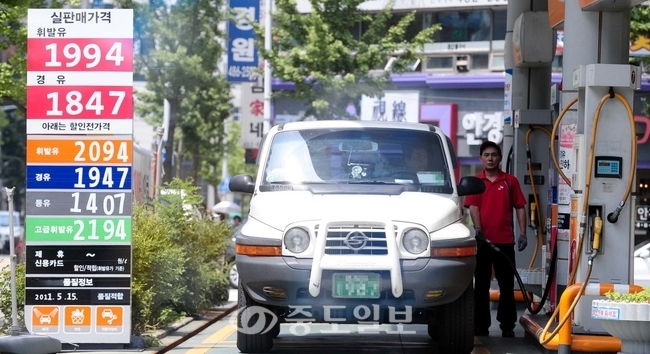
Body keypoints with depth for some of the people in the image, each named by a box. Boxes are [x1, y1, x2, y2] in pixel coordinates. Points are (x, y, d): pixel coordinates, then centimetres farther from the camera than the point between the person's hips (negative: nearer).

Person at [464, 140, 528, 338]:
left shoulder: (510, 181, 6)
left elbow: (520, 208, 6)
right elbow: (473, 207, -4)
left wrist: (523, 234, -3)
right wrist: (478, 231, -19)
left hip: (505, 241, 0)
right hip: (482, 240, 0)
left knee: (507, 285, 4)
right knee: (481, 285, 6)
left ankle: (507, 325, 10)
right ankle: (481, 325, 11)